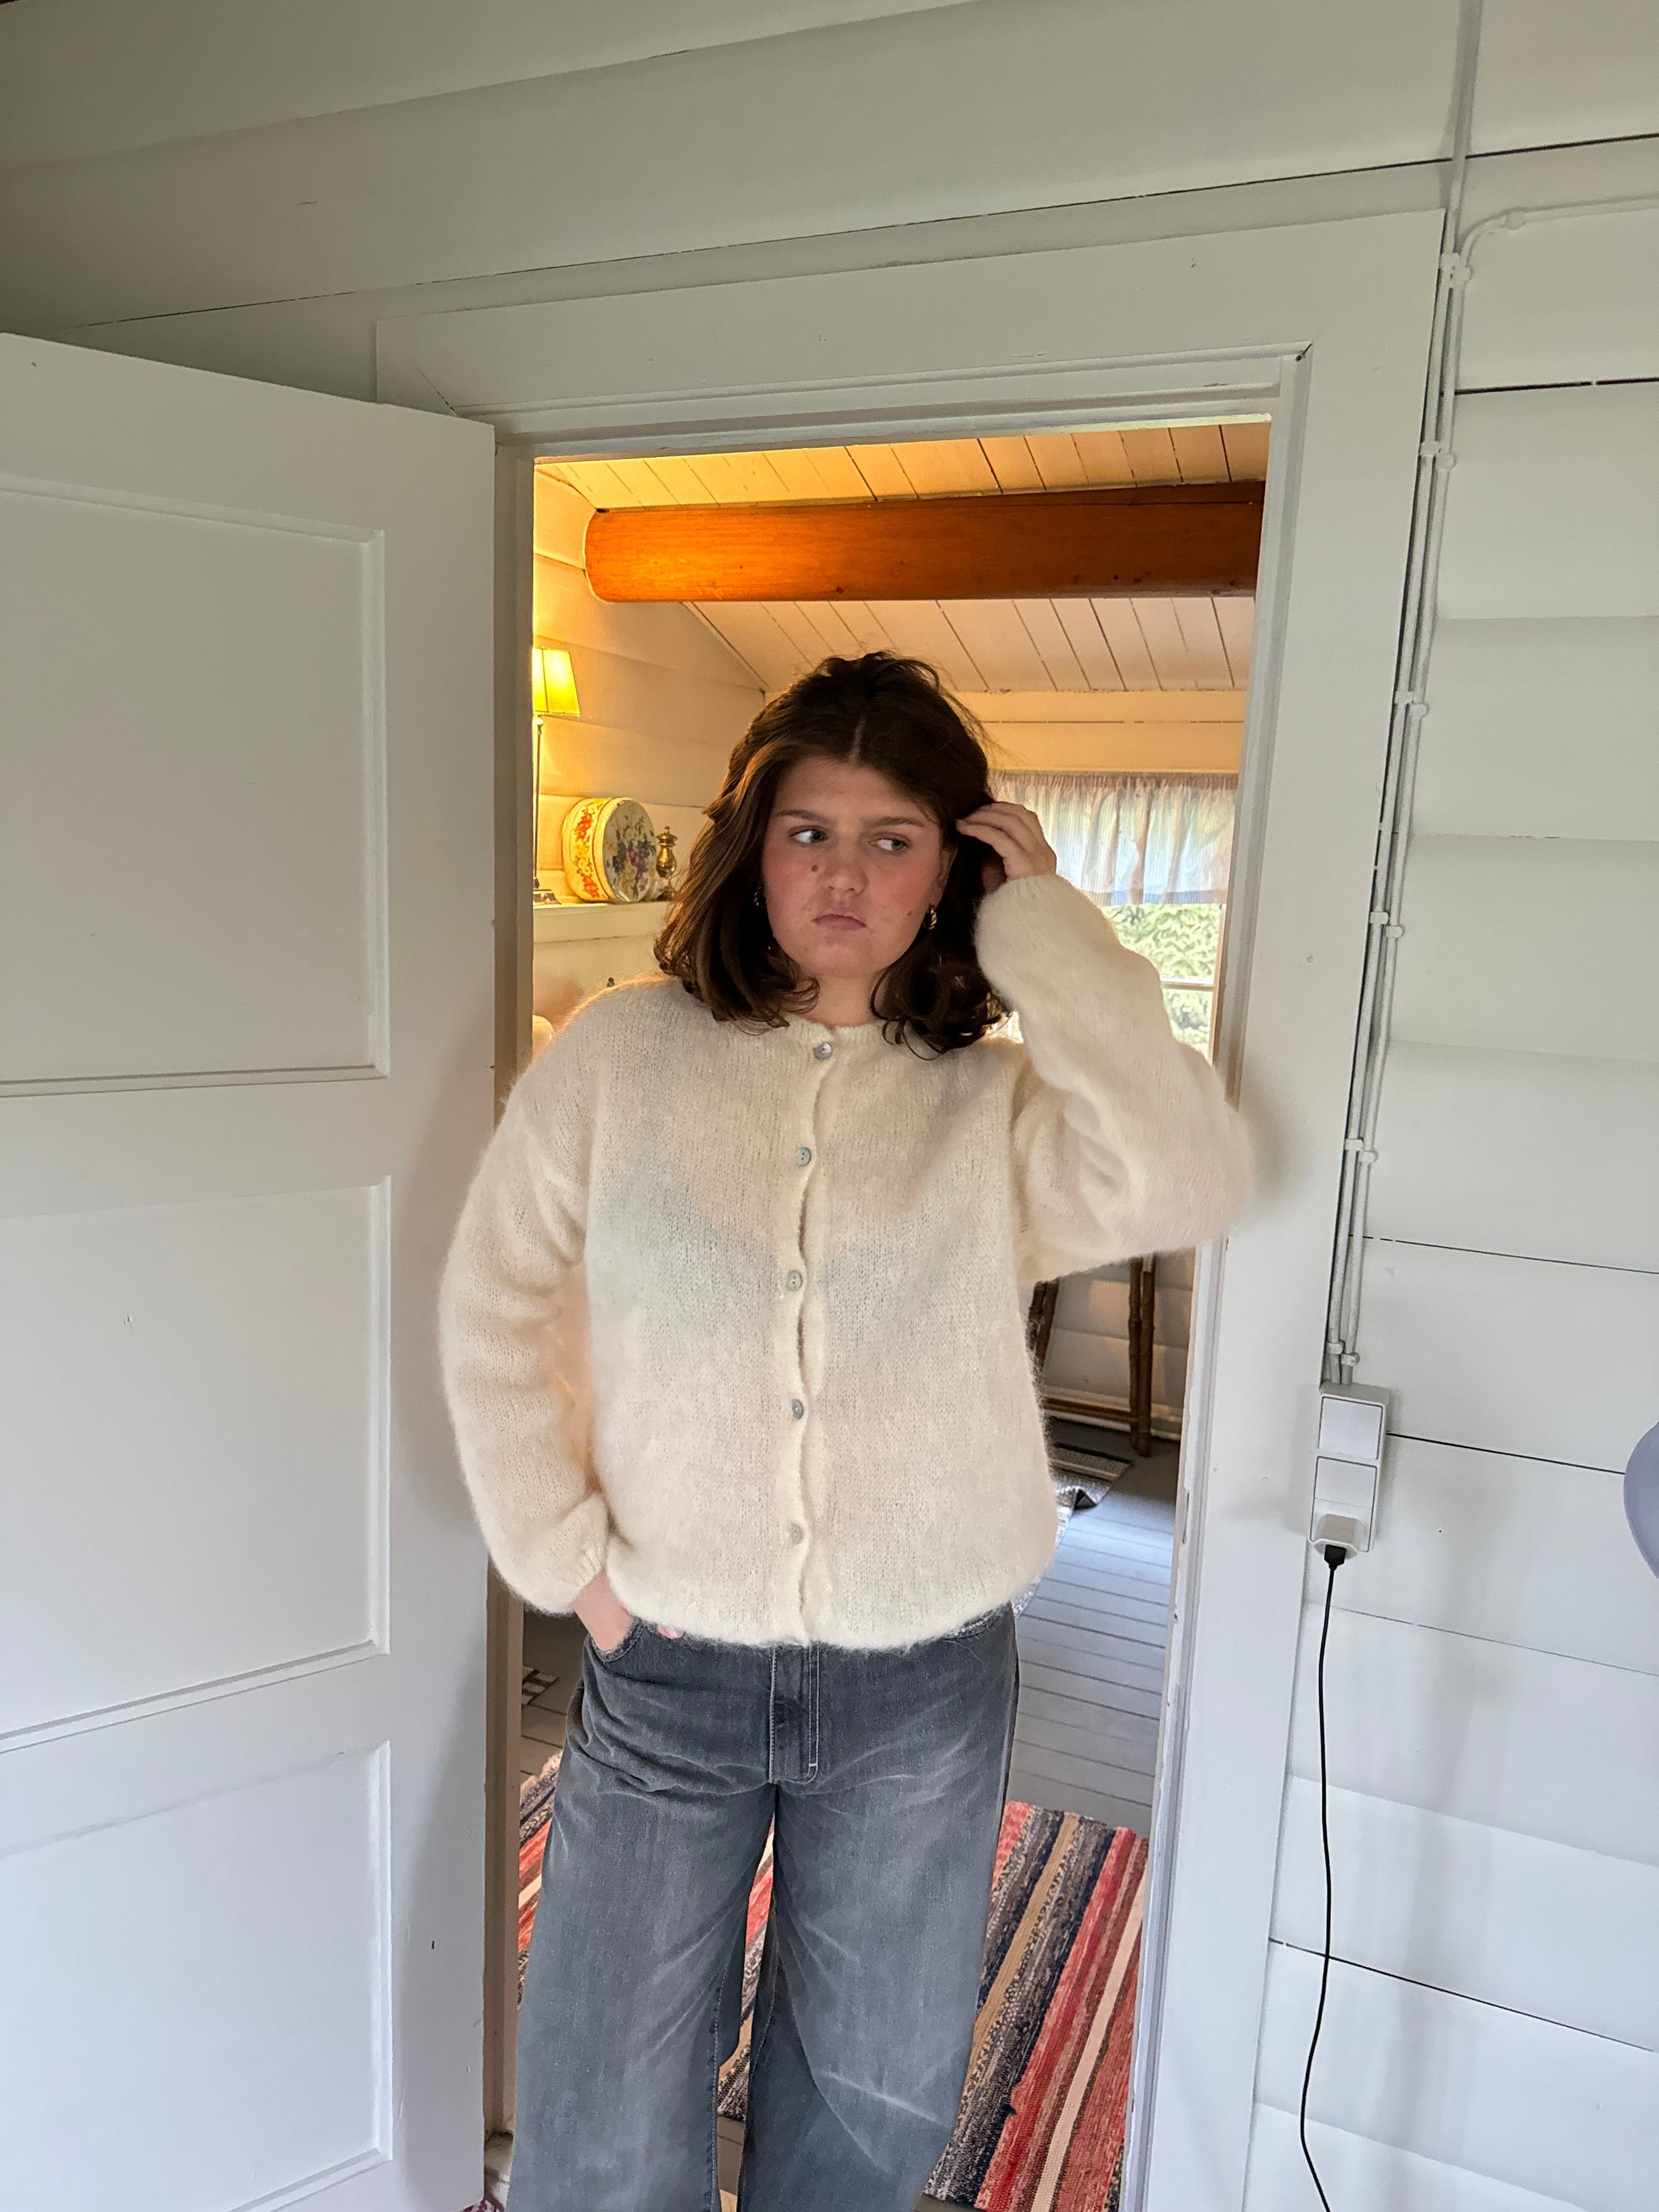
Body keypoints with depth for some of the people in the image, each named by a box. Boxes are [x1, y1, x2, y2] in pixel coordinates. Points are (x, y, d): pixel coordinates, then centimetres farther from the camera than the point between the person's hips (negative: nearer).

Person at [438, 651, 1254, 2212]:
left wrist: (1043, 924, -18)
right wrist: (567, 1557, -5)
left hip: (923, 1688, 1)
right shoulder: (620, 1054, -6)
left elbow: (1188, 1184, -25)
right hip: (664, 1673, 0)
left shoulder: (999, 1102, -6)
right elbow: (493, 1312, 0)